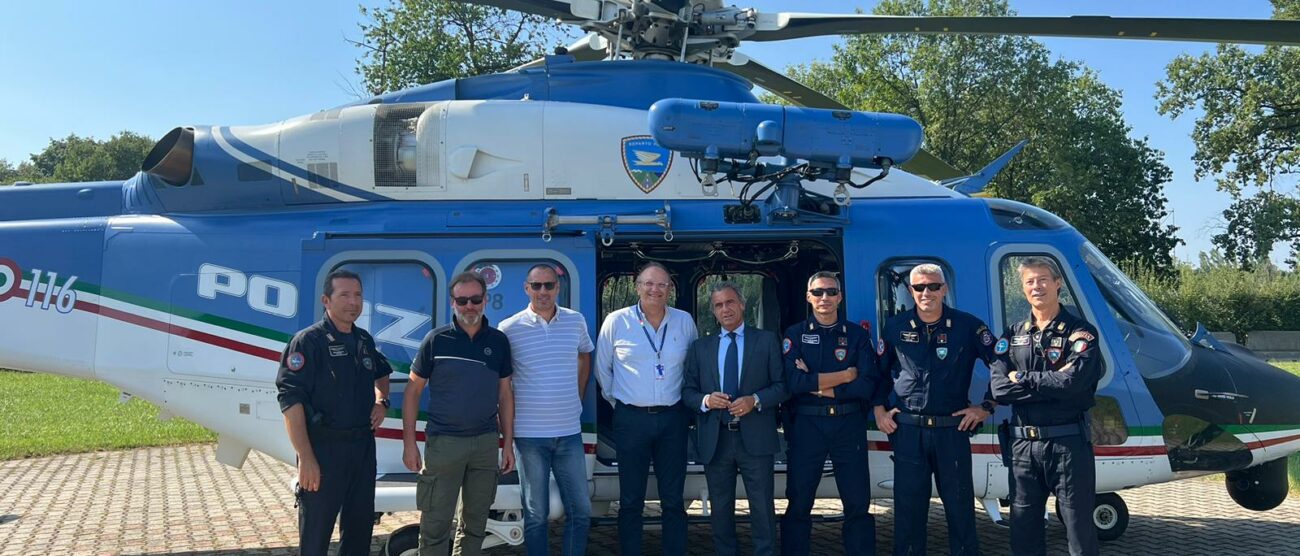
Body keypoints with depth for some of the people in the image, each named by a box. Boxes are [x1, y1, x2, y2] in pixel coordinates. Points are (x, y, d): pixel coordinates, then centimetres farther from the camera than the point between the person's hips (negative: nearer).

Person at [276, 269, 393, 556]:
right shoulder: (308, 341, -13)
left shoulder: (365, 340, 10)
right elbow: (291, 400, -19)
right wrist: (306, 457, -23)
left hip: (363, 445, 7)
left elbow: (381, 373, 30)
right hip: (324, 448, -7)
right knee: (316, 532, 4)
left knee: (360, 524, 17)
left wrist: (381, 402, 8)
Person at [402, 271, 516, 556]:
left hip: (486, 442, 3)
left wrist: (508, 444, 6)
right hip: (443, 441, -3)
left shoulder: (499, 341, 4)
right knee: (435, 524, 1)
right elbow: (413, 390, 0)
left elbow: (505, 394, 9)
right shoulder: (436, 340, -4)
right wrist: (409, 443, -6)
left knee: (476, 522, 14)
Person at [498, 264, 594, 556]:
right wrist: (507, 421, -3)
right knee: (536, 515, 6)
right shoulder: (509, 328, -7)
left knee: (581, 511, 9)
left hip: (569, 432, 3)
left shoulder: (576, 321, 3)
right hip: (530, 434, -3)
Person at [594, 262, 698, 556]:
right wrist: (616, 401, 8)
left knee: (673, 499, 8)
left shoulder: (684, 321, 2)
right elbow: (602, 368, 6)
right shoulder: (616, 321, -3)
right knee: (631, 499, 7)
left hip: (673, 419, 2)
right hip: (631, 419, -1)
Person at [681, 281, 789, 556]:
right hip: (714, 439, 2)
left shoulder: (767, 340, 4)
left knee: (762, 509, 1)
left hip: (755, 437, -2)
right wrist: (706, 400, -12)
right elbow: (688, 391, 9)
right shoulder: (700, 347, 10)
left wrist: (755, 400, -16)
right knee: (720, 509, 12)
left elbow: (782, 385, 1)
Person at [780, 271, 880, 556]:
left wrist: (815, 384, -11)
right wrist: (844, 376, -11)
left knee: (858, 503, 5)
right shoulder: (794, 335, 3)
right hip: (806, 425, 0)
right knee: (799, 503, 7)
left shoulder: (858, 335, 6)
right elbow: (792, 382, -13)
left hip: (849, 425, 1)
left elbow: (867, 386, -6)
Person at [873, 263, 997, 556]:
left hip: (953, 428, -1)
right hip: (907, 429, 1)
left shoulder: (968, 326, -2)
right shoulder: (895, 327, 4)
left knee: (960, 503, 7)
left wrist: (987, 406, 0)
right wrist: (879, 410, 8)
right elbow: (879, 372, 15)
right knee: (908, 504, 7)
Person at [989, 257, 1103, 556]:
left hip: (1067, 442, -4)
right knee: (1023, 529, 12)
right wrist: (1054, 385, -12)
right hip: (1022, 443, 4)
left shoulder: (1080, 332, -2)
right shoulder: (1012, 335, 9)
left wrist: (1022, 380, -9)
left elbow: (1074, 380, -20)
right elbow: (999, 388, -5)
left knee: (1079, 525, 5)